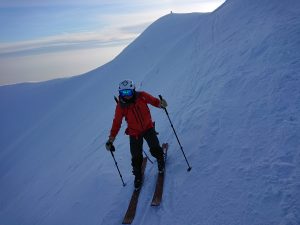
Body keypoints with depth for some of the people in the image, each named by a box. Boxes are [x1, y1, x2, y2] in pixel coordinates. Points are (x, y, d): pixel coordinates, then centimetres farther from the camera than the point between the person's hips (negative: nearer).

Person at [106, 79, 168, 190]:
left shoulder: (142, 96, -16)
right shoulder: (120, 106, -14)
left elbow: (153, 101, -5)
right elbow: (116, 123, -10)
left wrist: (161, 103, -29)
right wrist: (111, 139, -13)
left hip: (148, 127, 0)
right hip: (134, 133, 0)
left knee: (155, 149, -13)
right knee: (136, 157, 1)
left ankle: (160, 160, 22)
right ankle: (138, 176, 26)